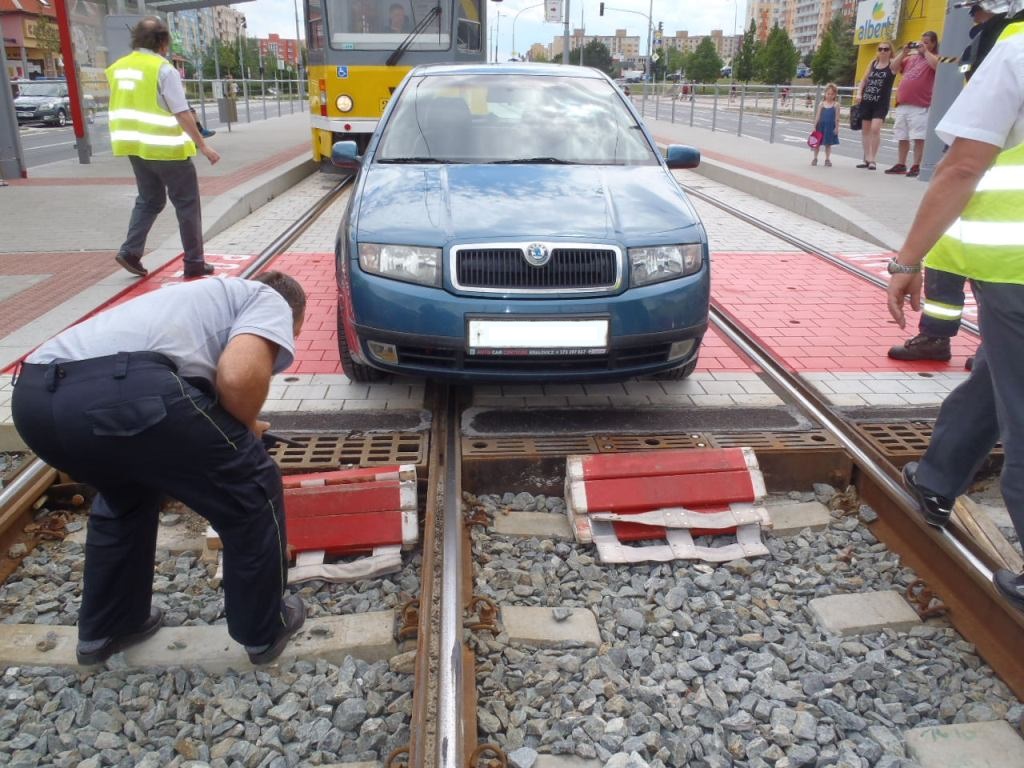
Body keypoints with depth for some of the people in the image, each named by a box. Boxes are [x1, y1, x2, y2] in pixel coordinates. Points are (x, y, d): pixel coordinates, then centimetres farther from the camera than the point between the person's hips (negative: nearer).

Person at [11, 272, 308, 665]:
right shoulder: (272, 302, 18)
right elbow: (239, 375, -5)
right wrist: (246, 428, 15)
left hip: (32, 392, 9)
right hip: (123, 390, -9)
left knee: (125, 492, 37)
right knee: (253, 490, 15)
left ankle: (105, 628, 47)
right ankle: (265, 629, 31)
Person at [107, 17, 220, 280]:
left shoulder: (118, 67, 10)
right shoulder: (163, 69, -12)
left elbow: (124, 107, 16)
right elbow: (182, 113, -15)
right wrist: (202, 146, -12)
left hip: (135, 146, 7)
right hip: (166, 147, -7)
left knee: (148, 200, 20)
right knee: (187, 204, 4)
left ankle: (130, 251, 6)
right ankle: (194, 263, 6)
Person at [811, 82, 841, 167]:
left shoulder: (836, 105, -2)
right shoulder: (821, 104, 1)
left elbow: (837, 118, -2)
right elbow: (818, 116, 2)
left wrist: (836, 128, -6)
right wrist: (815, 126, -2)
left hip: (830, 127, -1)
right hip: (821, 126, 1)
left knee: (828, 144, 6)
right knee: (817, 143, 7)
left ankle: (827, 159, 15)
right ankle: (815, 159, 19)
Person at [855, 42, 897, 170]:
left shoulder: (892, 64, -1)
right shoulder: (873, 63, 10)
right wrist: (859, 93, 2)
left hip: (881, 103, -5)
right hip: (866, 101, 5)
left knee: (875, 129, -17)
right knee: (865, 129, 8)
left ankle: (872, 159, -10)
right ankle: (867, 159, 18)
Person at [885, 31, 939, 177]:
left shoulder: (934, 58, 4)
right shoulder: (911, 57, 20)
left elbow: (937, 65, -18)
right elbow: (894, 68, 18)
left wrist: (925, 51, -7)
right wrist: (904, 52, 8)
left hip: (920, 106, -6)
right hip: (902, 104, 6)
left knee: (918, 138, -7)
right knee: (902, 138, 10)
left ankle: (916, 167, -6)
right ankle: (900, 165, 17)